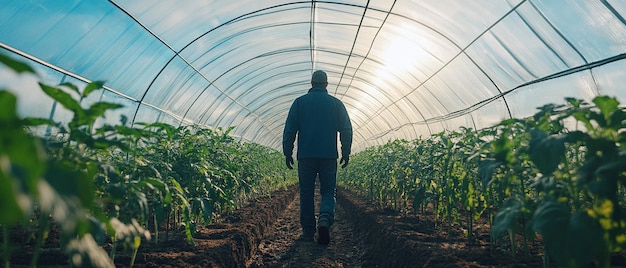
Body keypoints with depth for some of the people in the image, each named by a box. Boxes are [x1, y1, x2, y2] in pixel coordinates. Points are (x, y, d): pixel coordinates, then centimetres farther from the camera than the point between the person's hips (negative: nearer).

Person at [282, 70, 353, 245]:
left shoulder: (299, 102, 5)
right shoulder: (336, 103, 7)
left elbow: (289, 129, 2)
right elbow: (346, 130, 5)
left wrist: (287, 153, 6)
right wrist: (346, 153, 11)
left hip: (306, 156, 0)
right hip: (329, 156, 0)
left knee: (306, 193, 8)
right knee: (328, 191, 7)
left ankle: (308, 232, 10)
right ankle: (325, 220, -18)